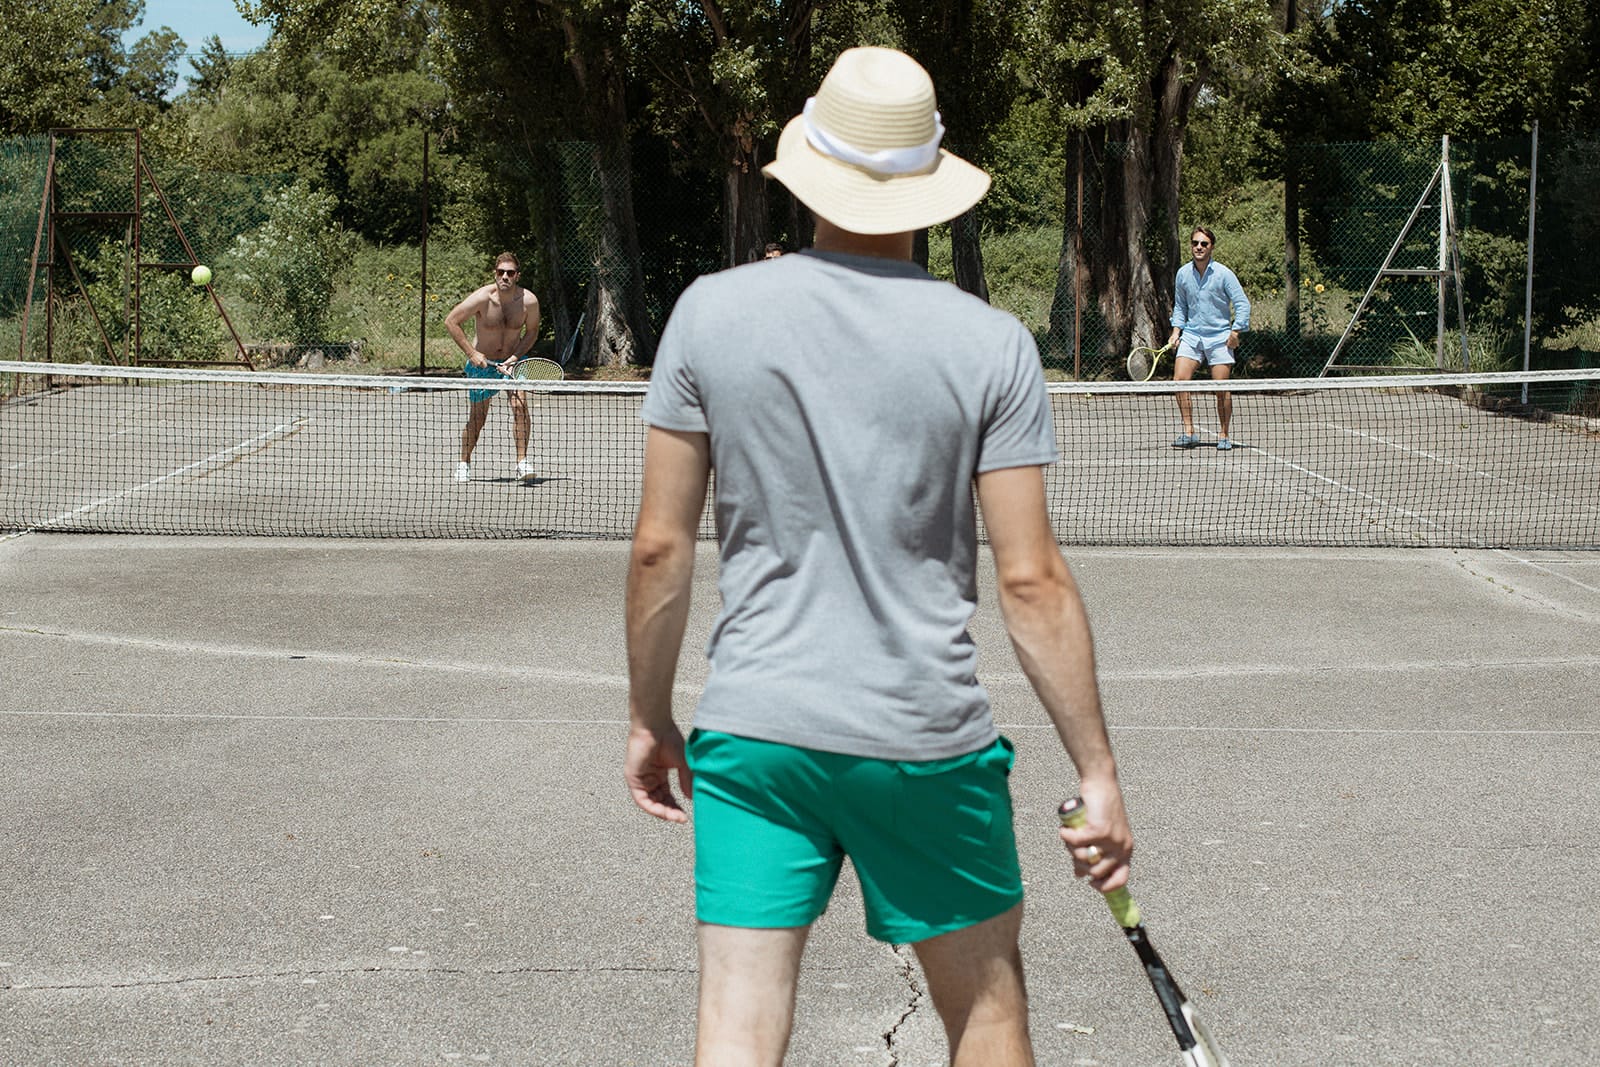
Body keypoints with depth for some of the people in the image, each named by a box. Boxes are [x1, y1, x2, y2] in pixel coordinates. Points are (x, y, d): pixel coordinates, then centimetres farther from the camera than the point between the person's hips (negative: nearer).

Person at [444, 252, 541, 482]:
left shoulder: (529, 301, -17)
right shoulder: (482, 297, -23)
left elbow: (532, 332, 0)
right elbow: (451, 321, -14)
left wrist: (515, 357, -14)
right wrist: (472, 353, -17)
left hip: (513, 361, 1)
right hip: (482, 362, -1)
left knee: (519, 404, -22)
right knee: (477, 417, 6)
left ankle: (522, 461, -15)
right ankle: (464, 463, 28)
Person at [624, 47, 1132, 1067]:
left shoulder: (712, 311, -3)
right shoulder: (994, 344, -6)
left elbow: (661, 546, 0)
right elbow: (1032, 580, -8)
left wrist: (650, 716, 12)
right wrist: (1099, 772, 0)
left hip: (749, 731, 1)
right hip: (928, 740, -1)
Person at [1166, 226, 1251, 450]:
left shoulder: (1223, 274, -8)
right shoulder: (1183, 274, 3)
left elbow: (1242, 304, -4)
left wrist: (1235, 332, -11)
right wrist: (1176, 330, 5)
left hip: (1219, 337, -3)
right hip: (1191, 335, 3)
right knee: (1179, 380, -12)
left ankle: (1223, 435, 10)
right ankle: (1189, 432, -4)